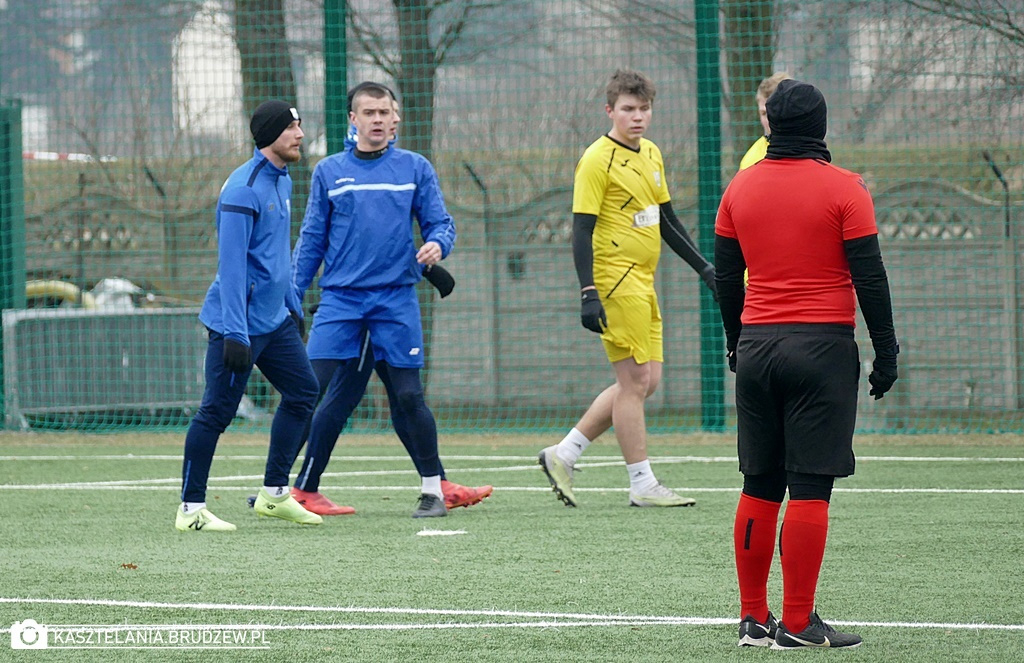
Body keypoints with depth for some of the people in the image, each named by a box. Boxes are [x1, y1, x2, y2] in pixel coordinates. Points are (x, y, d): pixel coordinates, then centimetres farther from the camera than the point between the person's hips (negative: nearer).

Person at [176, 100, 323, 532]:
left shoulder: (282, 181, 12)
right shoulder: (243, 190, -18)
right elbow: (231, 265, -22)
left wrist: (293, 304, 26)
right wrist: (236, 334, -25)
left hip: (275, 318, 10)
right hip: (239, 322, -10)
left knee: (302, 391, 10)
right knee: (217, 411, -5)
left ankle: (274, 495, 18)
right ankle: (191, 510, 0)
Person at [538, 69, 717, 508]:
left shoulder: (651, 155, 15)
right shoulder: (598, 160, -10)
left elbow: (667, 221, 24)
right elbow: (582, 230, -14)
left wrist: (704, 268, 20)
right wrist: (588, 294, -21)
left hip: (642, 282, 9)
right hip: (615, 281, -9)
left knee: (644, 381, 8)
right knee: (635, 381, -6)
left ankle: (563, 455, 14)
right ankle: (642, 485, -1)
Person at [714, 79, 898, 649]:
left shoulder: (741, 188, 7)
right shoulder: (844, 189, -5)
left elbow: (727, 276, 13)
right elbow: (870, 278, -6)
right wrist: (887, 352, 0)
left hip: (757, 345, 5)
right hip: (823, 346, -5)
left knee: (760, 487, 10)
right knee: (810, 488, -5)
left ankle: (754, 618, 11)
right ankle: (797, 624, -8)